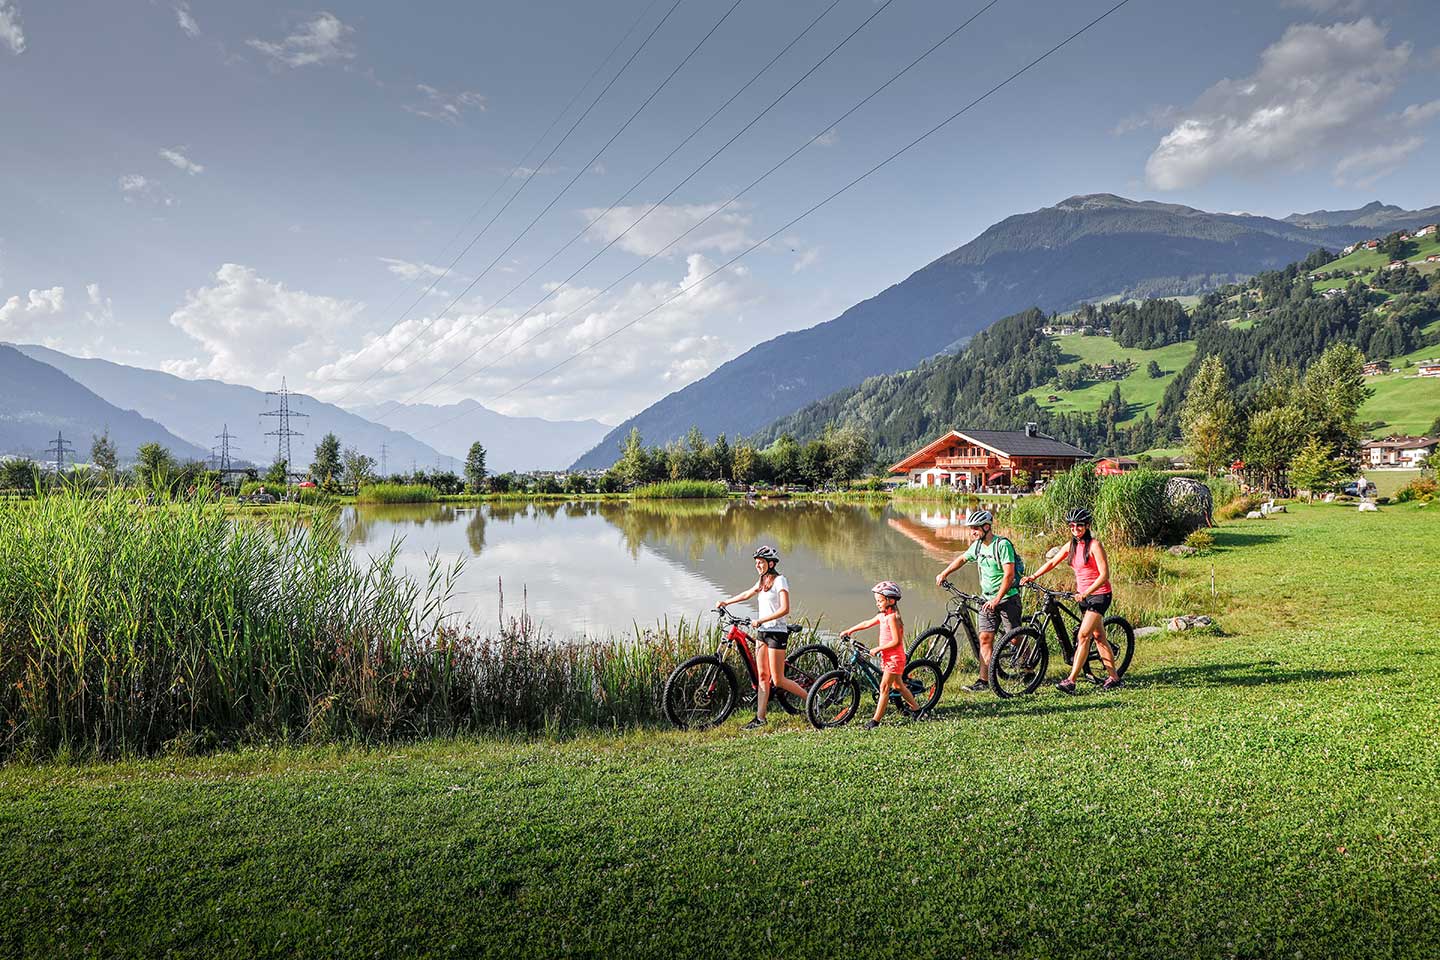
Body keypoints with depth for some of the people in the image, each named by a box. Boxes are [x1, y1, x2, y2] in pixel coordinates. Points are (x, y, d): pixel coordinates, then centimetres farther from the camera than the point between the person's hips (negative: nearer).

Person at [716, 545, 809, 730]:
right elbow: (747, 595, 28)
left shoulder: (779, 580, -11)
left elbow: (785, 609, -20)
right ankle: (760, 718, 9)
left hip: (776, 633, -8)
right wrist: (725, 602, 24)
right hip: (762, 632, 8)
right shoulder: (763, 581, 13)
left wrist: (761, 620, -23)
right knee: (762, 676, 7)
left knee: (777, 680, -6)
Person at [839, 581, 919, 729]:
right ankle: (916, 709, 31)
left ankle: (876, 720, -5)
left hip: (894, 658, -9)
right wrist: (849, 631, 20)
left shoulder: (892, 617, -20)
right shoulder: (882, 616, 7)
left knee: (884, 688, -7)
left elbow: (896, 641, -24)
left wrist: (878, 649, -21)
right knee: (898, 685, 19)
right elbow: (867, 623, 18)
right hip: (888, 657, 9)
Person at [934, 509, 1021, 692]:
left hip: (1007, 598, -7)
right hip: (987, 599, 7)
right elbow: (962, 559, 26)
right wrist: (944, 574, 20)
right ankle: (984, 680, -1)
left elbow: (1009, 575, -22)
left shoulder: (1002, 545, -17)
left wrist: (997, 600, -25)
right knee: (985, 638, -1)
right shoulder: (978, 545, 6)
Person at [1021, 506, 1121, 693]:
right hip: (1083, 594, 8)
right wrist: (1033, 577, -3)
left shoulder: (1094, 545, -15)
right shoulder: (1072, 545, 6)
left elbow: (1104, 575, -20)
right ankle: (1114, 678, 22)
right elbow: (1052, 562, 9)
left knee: (1083, 636, -15)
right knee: (1099, 637, 13)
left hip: (1099, 594, -8)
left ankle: (1071, 681, -17)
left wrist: (1085, 593, -28)